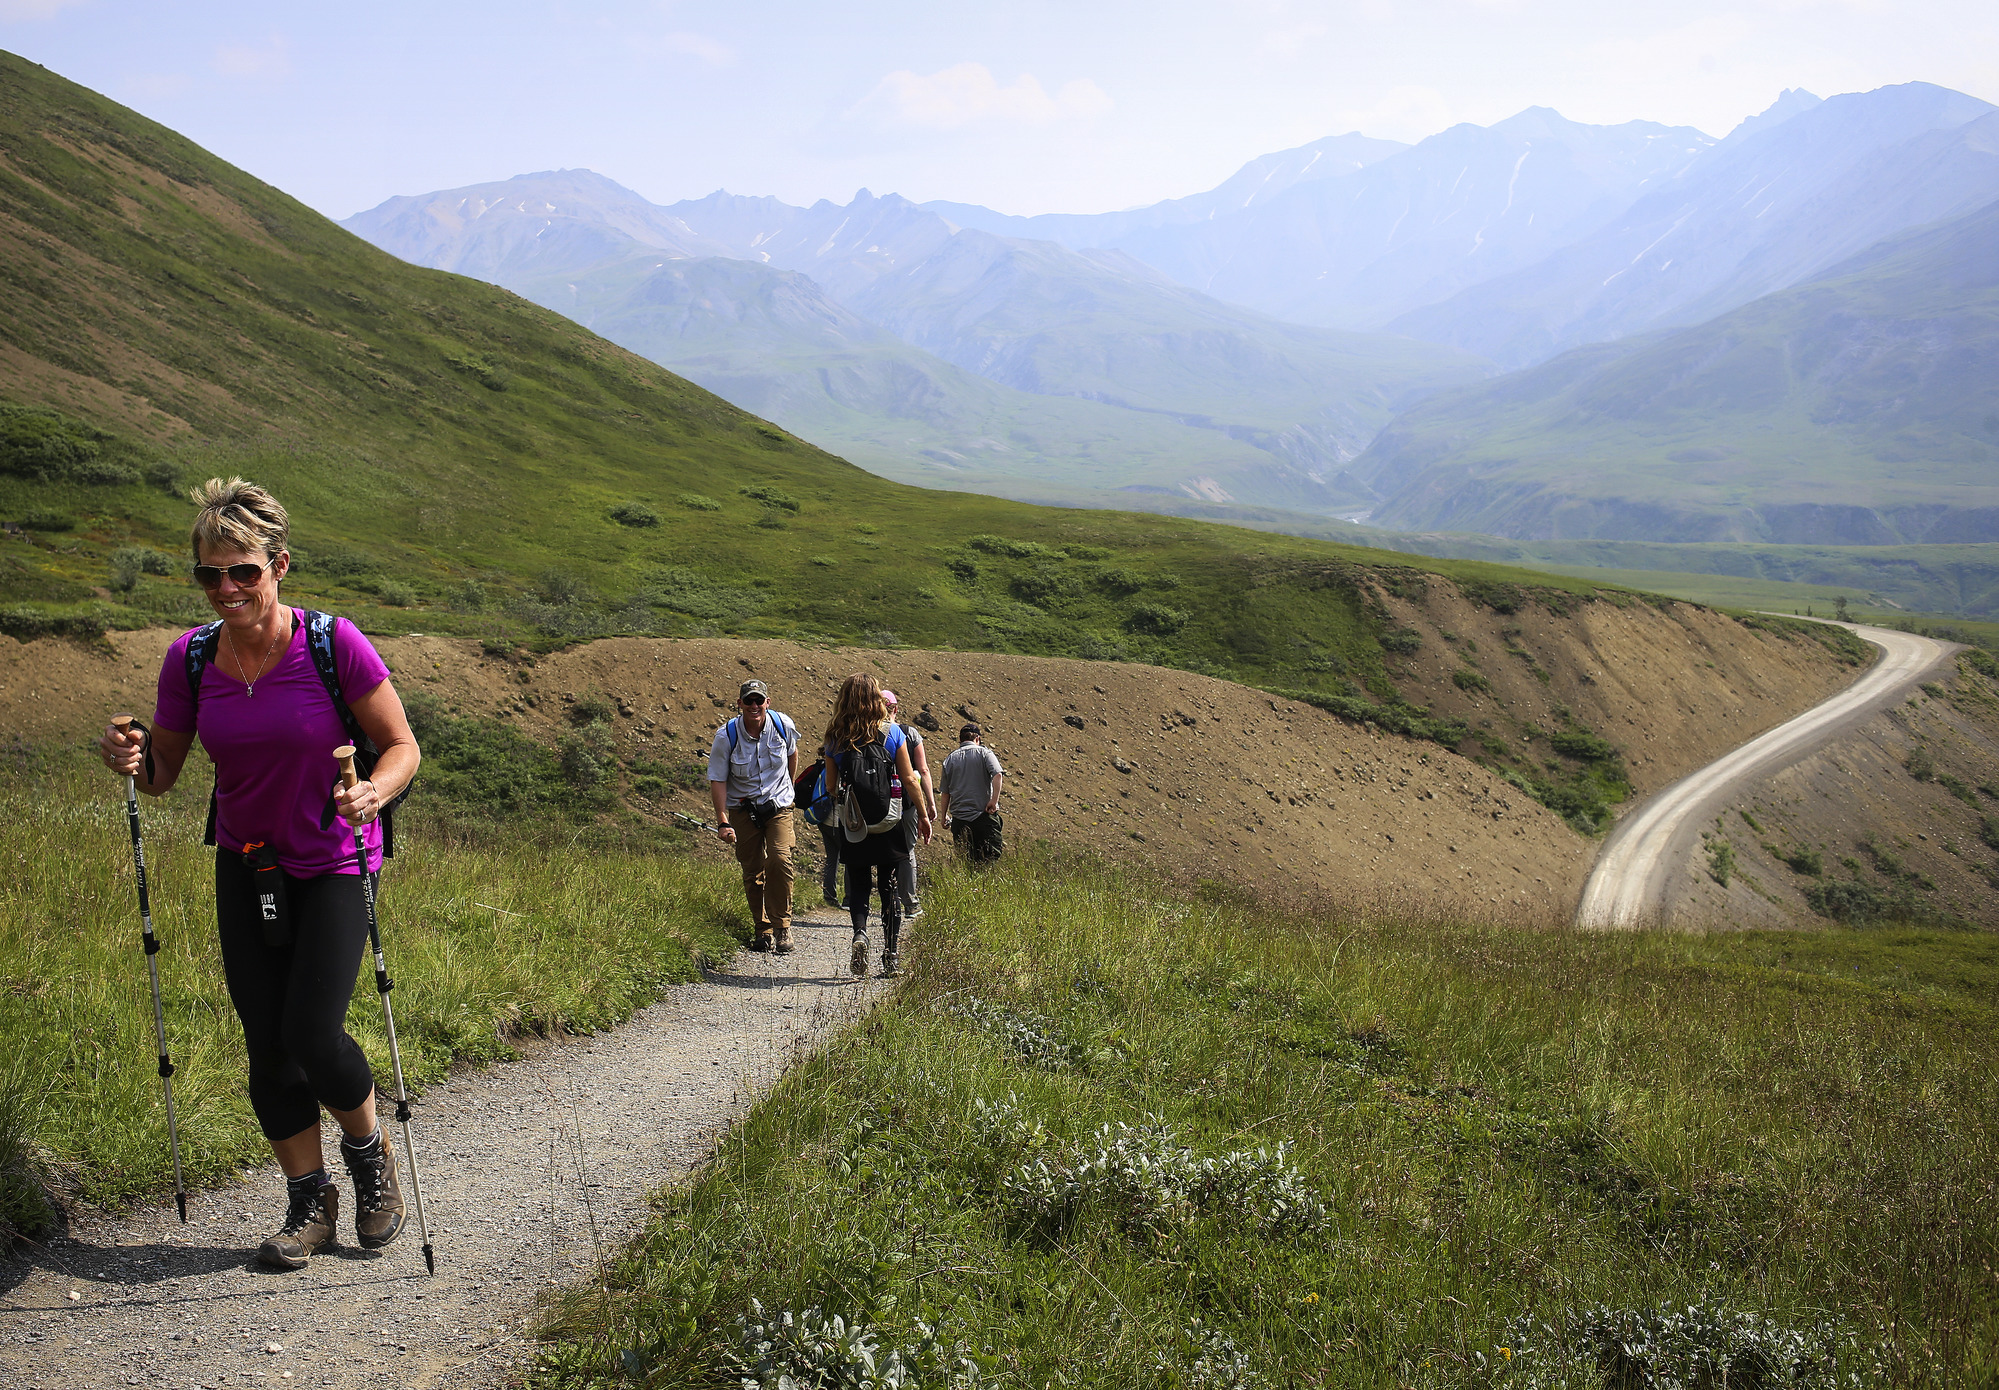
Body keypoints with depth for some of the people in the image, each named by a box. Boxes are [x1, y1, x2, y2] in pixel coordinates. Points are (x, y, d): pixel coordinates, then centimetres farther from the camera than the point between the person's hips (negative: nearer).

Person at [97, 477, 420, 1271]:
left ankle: (371, 1156, 18)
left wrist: (374, 793, -29)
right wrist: (129, 760, -18)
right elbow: (163, 774, 4)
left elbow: (401, 747, -9)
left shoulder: (333, 644, -17)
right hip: (245, 869, 4)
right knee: (266, 1046, 4)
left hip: (332, 866, -4)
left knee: (312, 1034, -13)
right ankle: (310, 1203, 23)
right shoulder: (190, 658, -6)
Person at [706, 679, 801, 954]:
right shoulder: (726, 736, -14)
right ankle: (762, 930, 18)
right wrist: (723, 822, -16)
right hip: (743, 809, 0)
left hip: (778, 807, 0)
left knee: (779, 861, -19)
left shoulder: (783, 726, -8)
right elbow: (717, 780, -9)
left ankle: (781, 926, -8)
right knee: (752, 872, 3)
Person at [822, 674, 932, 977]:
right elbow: (908, 778, -3)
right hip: (889, 824, 0)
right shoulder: (892, 731, -4)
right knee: (889, 886, 10)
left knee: (858, 884, 12)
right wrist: (923, 815, 7)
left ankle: (859, 932, -15)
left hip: (852, 825, 0)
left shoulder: (836, 738, -2)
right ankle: (892, 955, 10)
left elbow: (830, 786, 2)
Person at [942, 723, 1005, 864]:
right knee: (990, 858, -2)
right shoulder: (984, 753, 1)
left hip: (959, 820, 3)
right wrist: (994, 800, -14)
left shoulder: (950, 760, 10)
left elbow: (945, 793, 13)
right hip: (985, 815, -3)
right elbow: (998, 775, -17)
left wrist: (944, 816, 23)